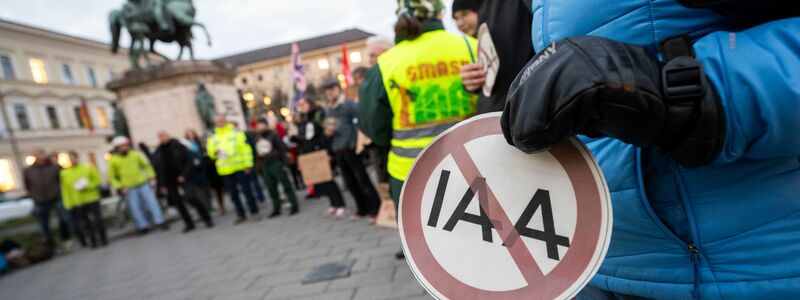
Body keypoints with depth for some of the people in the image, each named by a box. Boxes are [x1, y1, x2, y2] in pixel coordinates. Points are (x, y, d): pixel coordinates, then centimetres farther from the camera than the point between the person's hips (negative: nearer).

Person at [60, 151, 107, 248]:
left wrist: (87, 187, -16)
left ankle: (103, 239, 14)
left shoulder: (88, 167, 0)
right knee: (85, 223, 4)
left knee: (98, 219, 2)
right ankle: (93, 241, 13)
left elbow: (97, 181, 1)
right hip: (77, 203, 1)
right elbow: (65, 190, 3)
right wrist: (68, 204, -2)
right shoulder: (64, 173, 4)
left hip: (92, 199, -1)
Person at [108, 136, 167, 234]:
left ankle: (160, 221, 2)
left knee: (152, 202, -3)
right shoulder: (113, 160, 0)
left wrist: (151, 177, 3)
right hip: (129, 188, 0)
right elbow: (111, 177, 5)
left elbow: (147, 165, 12)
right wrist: (120, 187, -5)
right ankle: (143, 226, 12)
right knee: (135, 207, 2)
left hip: (143, 183, 1)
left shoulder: (135, 154, 3)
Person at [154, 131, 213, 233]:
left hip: (183, 177, -5)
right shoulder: (158, 153, 8)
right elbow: (158, 170, 11)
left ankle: (207, 219, -5)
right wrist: (162, 185, 6)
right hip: (170, 181, 5)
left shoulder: (178, 146, -3)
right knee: (177, 201, 5)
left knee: (191, 197, -18)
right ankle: (189, 223, 17)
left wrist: (184, 175, -14)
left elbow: (190, 161, -5)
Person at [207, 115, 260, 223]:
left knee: (246, 190, 1)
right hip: (225, 171, 4)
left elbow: (246, 148, -4)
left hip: (240, 168, -3)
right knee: (233, 193, 8)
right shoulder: (212, 138, 10)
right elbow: (210, 152, 16)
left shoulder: (237, 133, 0)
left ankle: (254, 212, 10)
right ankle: (241, 214, 19)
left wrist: (248, 164, -10)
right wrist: (215, 152, -8)